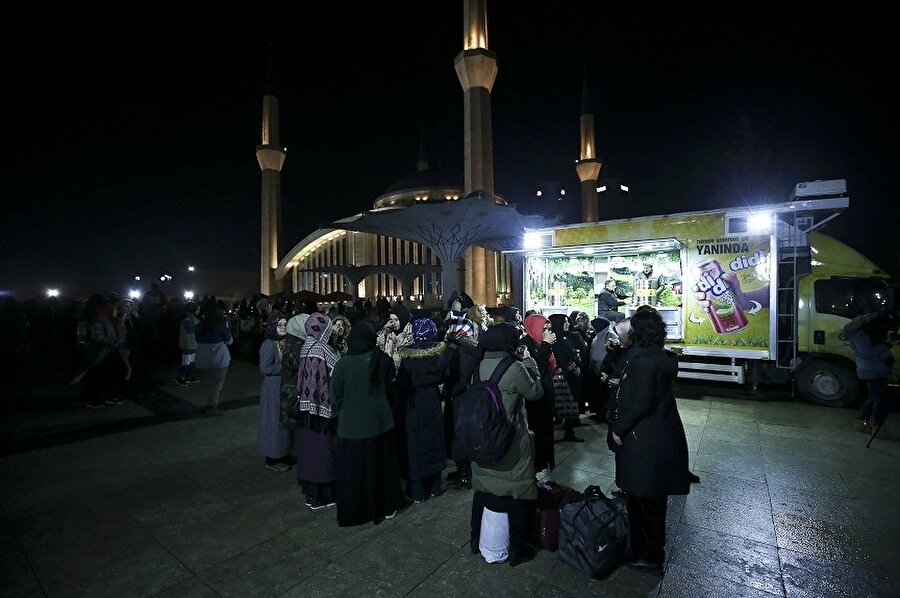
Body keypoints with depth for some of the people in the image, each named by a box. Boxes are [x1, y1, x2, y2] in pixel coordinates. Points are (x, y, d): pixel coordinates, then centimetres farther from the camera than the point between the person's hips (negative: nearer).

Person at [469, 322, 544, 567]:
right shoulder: (515, 368, -21)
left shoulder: (478, 366, -5)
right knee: (517, 494, 12)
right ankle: (518, 550, 26)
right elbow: (535, 392, -8)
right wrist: (528, 361, 0)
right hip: (511, 443, -6)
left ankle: (477, 540, 37)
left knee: (482, 490, 21)